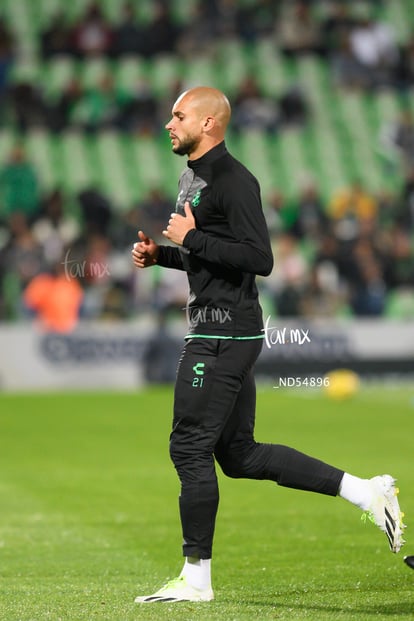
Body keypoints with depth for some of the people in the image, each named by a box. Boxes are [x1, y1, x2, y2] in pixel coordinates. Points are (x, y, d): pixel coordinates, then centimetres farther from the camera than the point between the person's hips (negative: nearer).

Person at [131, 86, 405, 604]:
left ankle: (196, 578, 5)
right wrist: (159, 254, 11)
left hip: (223, 336, -10)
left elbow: (259, 259, -22)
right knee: (239, 454, 12)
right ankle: (365, 492, 15)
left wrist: (191, 239, -19)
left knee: (190, 447, -5)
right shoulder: (192, 178, 17)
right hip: (217, 332, 10)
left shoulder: (232, 181, -15)